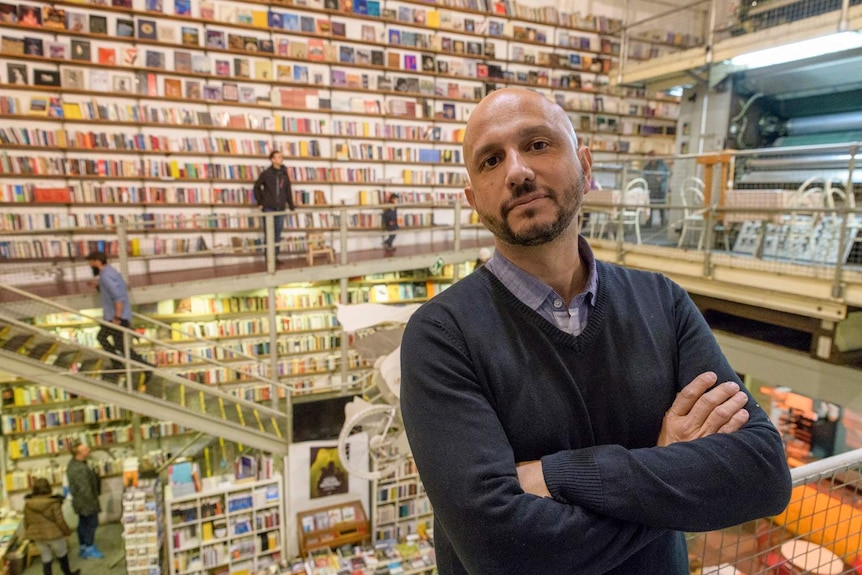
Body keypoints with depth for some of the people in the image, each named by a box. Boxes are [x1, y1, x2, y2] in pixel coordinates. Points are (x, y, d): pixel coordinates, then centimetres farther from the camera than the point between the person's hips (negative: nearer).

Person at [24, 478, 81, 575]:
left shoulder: (28, 504, -6)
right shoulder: (54, 502, -20)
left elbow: (26, 522, 4)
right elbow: (60, 521, -16)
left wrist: (31, 535, 19)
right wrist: (67, 531, 0)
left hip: (38, 537, 4)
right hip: (54, 534, -4)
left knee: (46, 560, 14)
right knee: (62, 556, 17)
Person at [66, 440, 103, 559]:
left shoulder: (73, 462, -2)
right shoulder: (81, 469, -33)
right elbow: (85, 490, -27)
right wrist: (93, 502, -17)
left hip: (79, 500, 10)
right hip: (86, 501, -10)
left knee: (83, 523, 21)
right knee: (91, 524, 6)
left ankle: (84, 546, 34)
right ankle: (89, 549, 17)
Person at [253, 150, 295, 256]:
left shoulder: (284, 174, 8)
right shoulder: (266, 173, -3)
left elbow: (288, 191, 9)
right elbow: (257, 187, 5)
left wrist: (291, 206, 5)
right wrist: (260, 203, 0)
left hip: (280, 208, 4)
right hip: (268, 208, -4)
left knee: (278, 233, 8)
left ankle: (275, 256, 16)